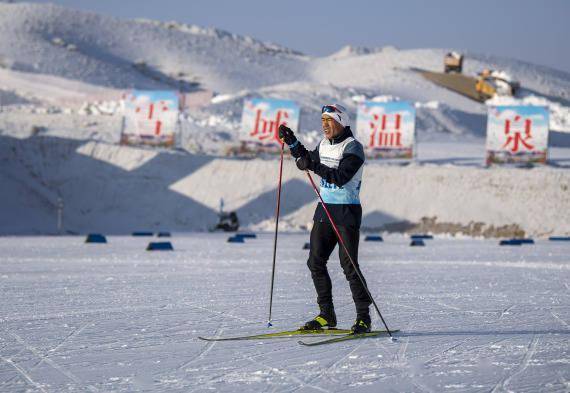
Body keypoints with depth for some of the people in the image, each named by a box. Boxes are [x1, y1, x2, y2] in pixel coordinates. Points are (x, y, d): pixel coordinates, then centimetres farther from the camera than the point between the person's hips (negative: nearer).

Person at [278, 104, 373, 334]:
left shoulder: (353, 147, -12)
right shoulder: (324, 144, 11)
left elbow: (341, 177, -25)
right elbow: (309, 162, 27)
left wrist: (314, 166, -32)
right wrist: (292, 144, 16)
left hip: (347, 211, -8)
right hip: (325, 210, 8)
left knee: (348, 264, -9)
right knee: (315, 262, 3)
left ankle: (364, 317, -1)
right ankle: (326, 315, 11)